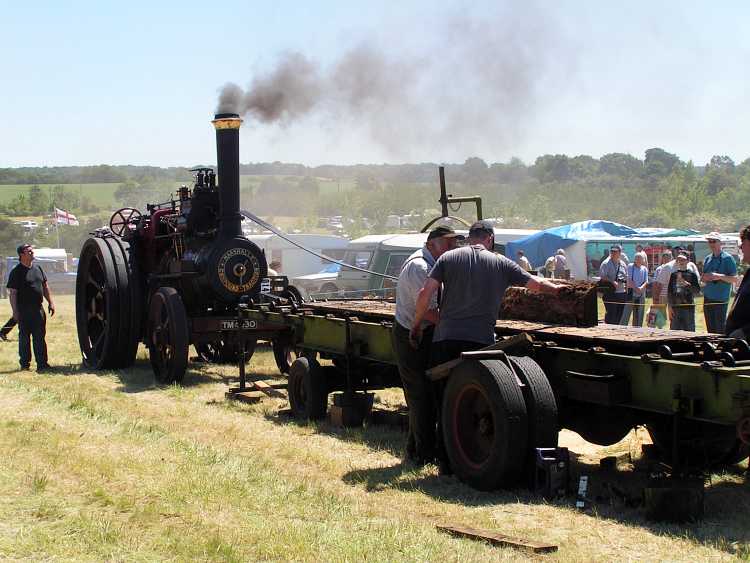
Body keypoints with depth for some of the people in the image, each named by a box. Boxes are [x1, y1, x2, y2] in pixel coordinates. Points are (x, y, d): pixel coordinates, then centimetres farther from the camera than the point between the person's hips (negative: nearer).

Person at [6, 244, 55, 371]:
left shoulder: (37, 268, 12)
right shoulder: (16, 272, -8)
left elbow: (45, 287, 19)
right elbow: (12, 293, -9)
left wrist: (50, 302, 13)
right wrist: (15, 311, -14)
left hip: (38, 309, 5)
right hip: (24, 311, -5)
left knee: (40, 337, 5)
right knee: (24, 337, 4)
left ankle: (42, 364, 8)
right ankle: (25, 364, 13)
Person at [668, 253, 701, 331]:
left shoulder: (692, 274, 3)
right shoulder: (674, 274, 10)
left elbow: (697, 291, -2)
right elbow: (669, 291, 9)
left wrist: (687, 284, -18)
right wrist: (670, 307, 1)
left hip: (688, 307, -2)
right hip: (675, 307, 2)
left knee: (689, 331, -2)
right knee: (674, 331, 3)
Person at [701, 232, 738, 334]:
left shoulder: (727, 258, -4)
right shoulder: (707, 259, 14)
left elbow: (735, 279, -8)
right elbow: (702, 279, 20)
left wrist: (720, 276, -21)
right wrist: (704, 277, -4)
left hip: (721, 299, -6)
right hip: (708, 298, 6)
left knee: (720, 330, -10)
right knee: (711, 330, 8)